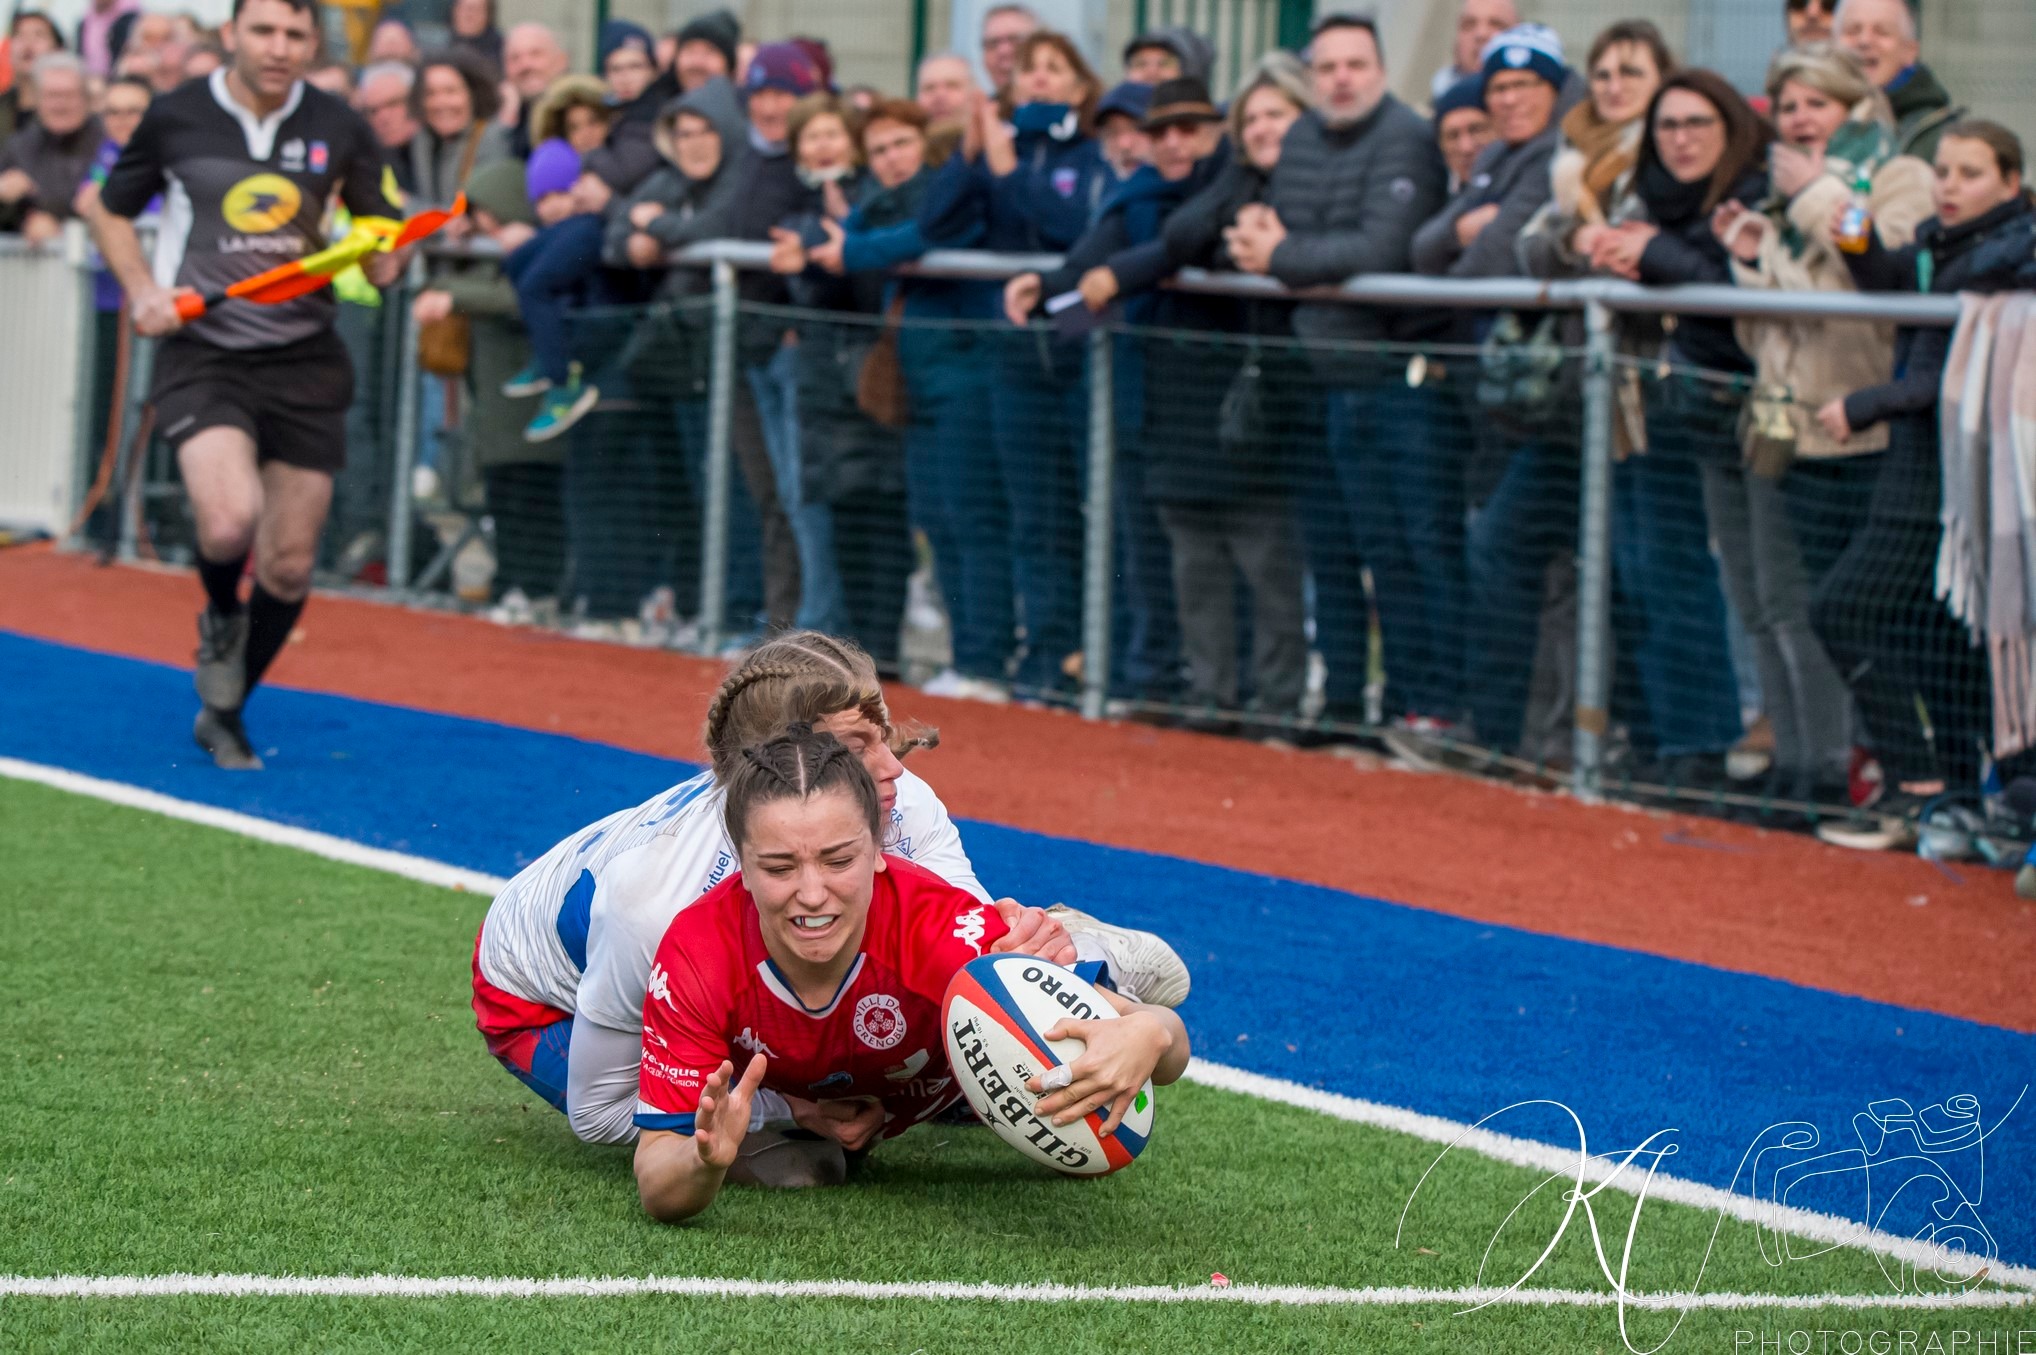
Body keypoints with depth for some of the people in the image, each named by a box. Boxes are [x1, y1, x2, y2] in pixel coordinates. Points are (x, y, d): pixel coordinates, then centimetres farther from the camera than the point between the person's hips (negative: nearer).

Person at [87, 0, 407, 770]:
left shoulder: (339, 131, 1)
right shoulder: (175, 119, -1)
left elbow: (380, 222, 15)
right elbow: (112, 210, 14)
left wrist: (386, 256, -8)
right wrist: (142, 290, -2)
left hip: (303, 361, 2)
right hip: (201, 353, -2)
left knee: (289, 566, 5)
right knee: (228, 521, -27)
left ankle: (223, 718, 27)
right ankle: (220, 618, 9)